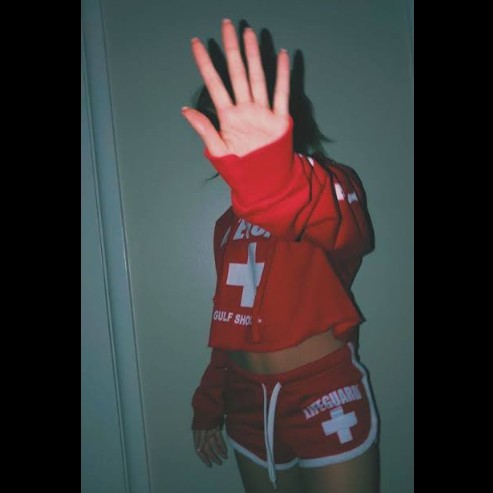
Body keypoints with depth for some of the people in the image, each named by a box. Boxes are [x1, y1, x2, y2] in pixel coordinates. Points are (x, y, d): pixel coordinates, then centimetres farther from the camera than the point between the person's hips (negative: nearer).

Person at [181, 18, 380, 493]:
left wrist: (276, 179, -53)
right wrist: (208, 406, 15)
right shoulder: (227, 223, 12)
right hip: (248, 402, 6)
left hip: (326, 397, -5)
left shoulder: (330, 182, -7)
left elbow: (346, 230, -32)